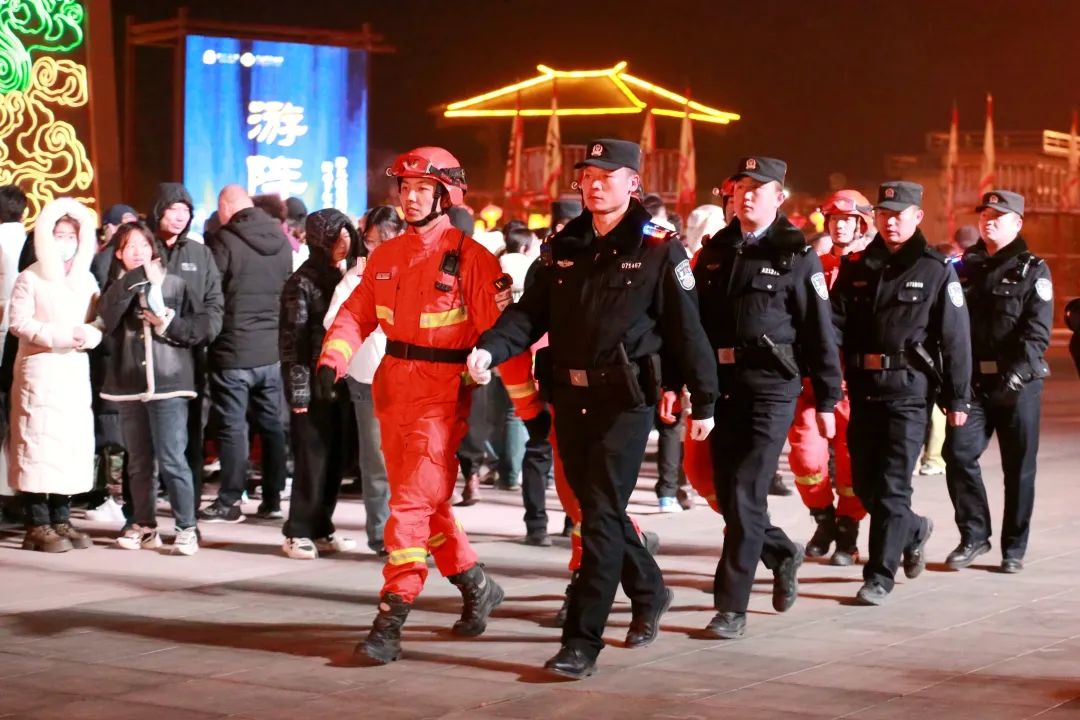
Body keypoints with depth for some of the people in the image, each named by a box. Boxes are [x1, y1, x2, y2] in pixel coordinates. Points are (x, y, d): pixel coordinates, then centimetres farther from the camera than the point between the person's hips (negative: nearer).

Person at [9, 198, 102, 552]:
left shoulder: (86, 280, 12)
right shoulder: (30, 279, -2)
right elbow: (19, 323, -10)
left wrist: (88, 335, -12)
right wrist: (59, 336, -18)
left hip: (76, 370, 5)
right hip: (39, 370, -5)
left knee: (72, 443, 3)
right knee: (38, 442, -7)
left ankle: (61, 521, 10)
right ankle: (38, 526, -5)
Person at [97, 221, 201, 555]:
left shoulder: (174, 284, 5)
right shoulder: (117, 288, 11)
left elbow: (194, 330, 4)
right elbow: (107, 314, -11)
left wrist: (168, 324, -14)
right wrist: (137, 277, -14)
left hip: (168, 382, -3)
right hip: (129, 383, 3)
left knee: (172, 460, -9)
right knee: (139, 462, 10)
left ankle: (186, 528, -6)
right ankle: (144, 526, 18)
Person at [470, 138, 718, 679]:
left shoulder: (658, 249, -6)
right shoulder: (564, 247, 11)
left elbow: (686, 329, -5)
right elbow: (530, 311, 6)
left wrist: (703, 401, -3)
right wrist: (490, 348, -13)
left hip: (626, 399, -6)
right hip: (571, 397, 6)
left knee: (601, 517, -8)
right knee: (596, 508, 16)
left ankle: (582, 642, -7)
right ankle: (649, 594, 39)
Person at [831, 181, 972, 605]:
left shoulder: (936, 272, -2)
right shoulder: (856, 268, 9)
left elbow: (956, 339, -2)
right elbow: (836, 321, 1)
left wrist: (957, 398, -4)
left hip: (908, 393, -5)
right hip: (863, 390, 5)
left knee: (891, 487, -6)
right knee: (864, 484, 12)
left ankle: (879, 577, 1)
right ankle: (914, 532, 38)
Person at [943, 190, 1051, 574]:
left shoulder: (1033, 271, -1)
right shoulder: (966, 268, 13)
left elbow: (1038, 331, -11)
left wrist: (1015, 374, -22)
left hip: (1018, 384, -3)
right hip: (972, 382, 3)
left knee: (1018, 467, 4)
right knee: (958, 454, -9)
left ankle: (1014, 548, 15)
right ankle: (973, 535, 7)